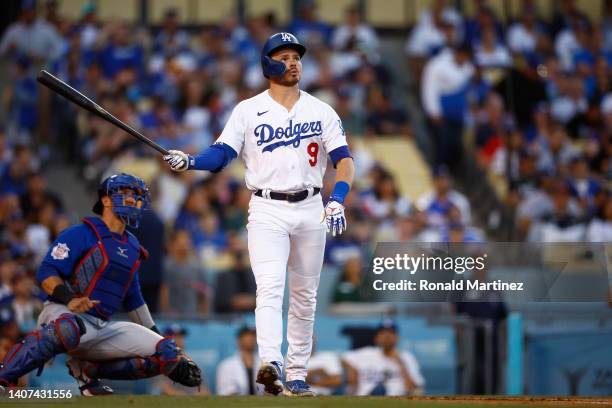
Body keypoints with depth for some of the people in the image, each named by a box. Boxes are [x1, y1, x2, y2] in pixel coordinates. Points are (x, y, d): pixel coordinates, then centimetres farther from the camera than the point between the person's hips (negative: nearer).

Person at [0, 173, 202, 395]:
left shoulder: (132, 246, 22)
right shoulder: (80, 234, -1)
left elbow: (133, 298, 30)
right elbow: (46, 273, -11)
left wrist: (155, 336, 25)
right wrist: (69, 298, -29)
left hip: (103, 327, 7)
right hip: (63, 312, -7)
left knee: (165, 351, -6)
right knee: (68, 328, -45)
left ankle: (87, 369, 4)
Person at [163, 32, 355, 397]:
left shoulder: (321, 111, 6)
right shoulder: (248, 111, 3)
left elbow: (344, 161, -1)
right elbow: (221, 154, -6)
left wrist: (338, 200, -19)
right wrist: (190, 162, -27)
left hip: (310, 209, 3)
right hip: (267, 211, -3)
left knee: (304, 297, 8)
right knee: (270, 287, -20)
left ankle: (297, 376, 17)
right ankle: (271, 364, -36)